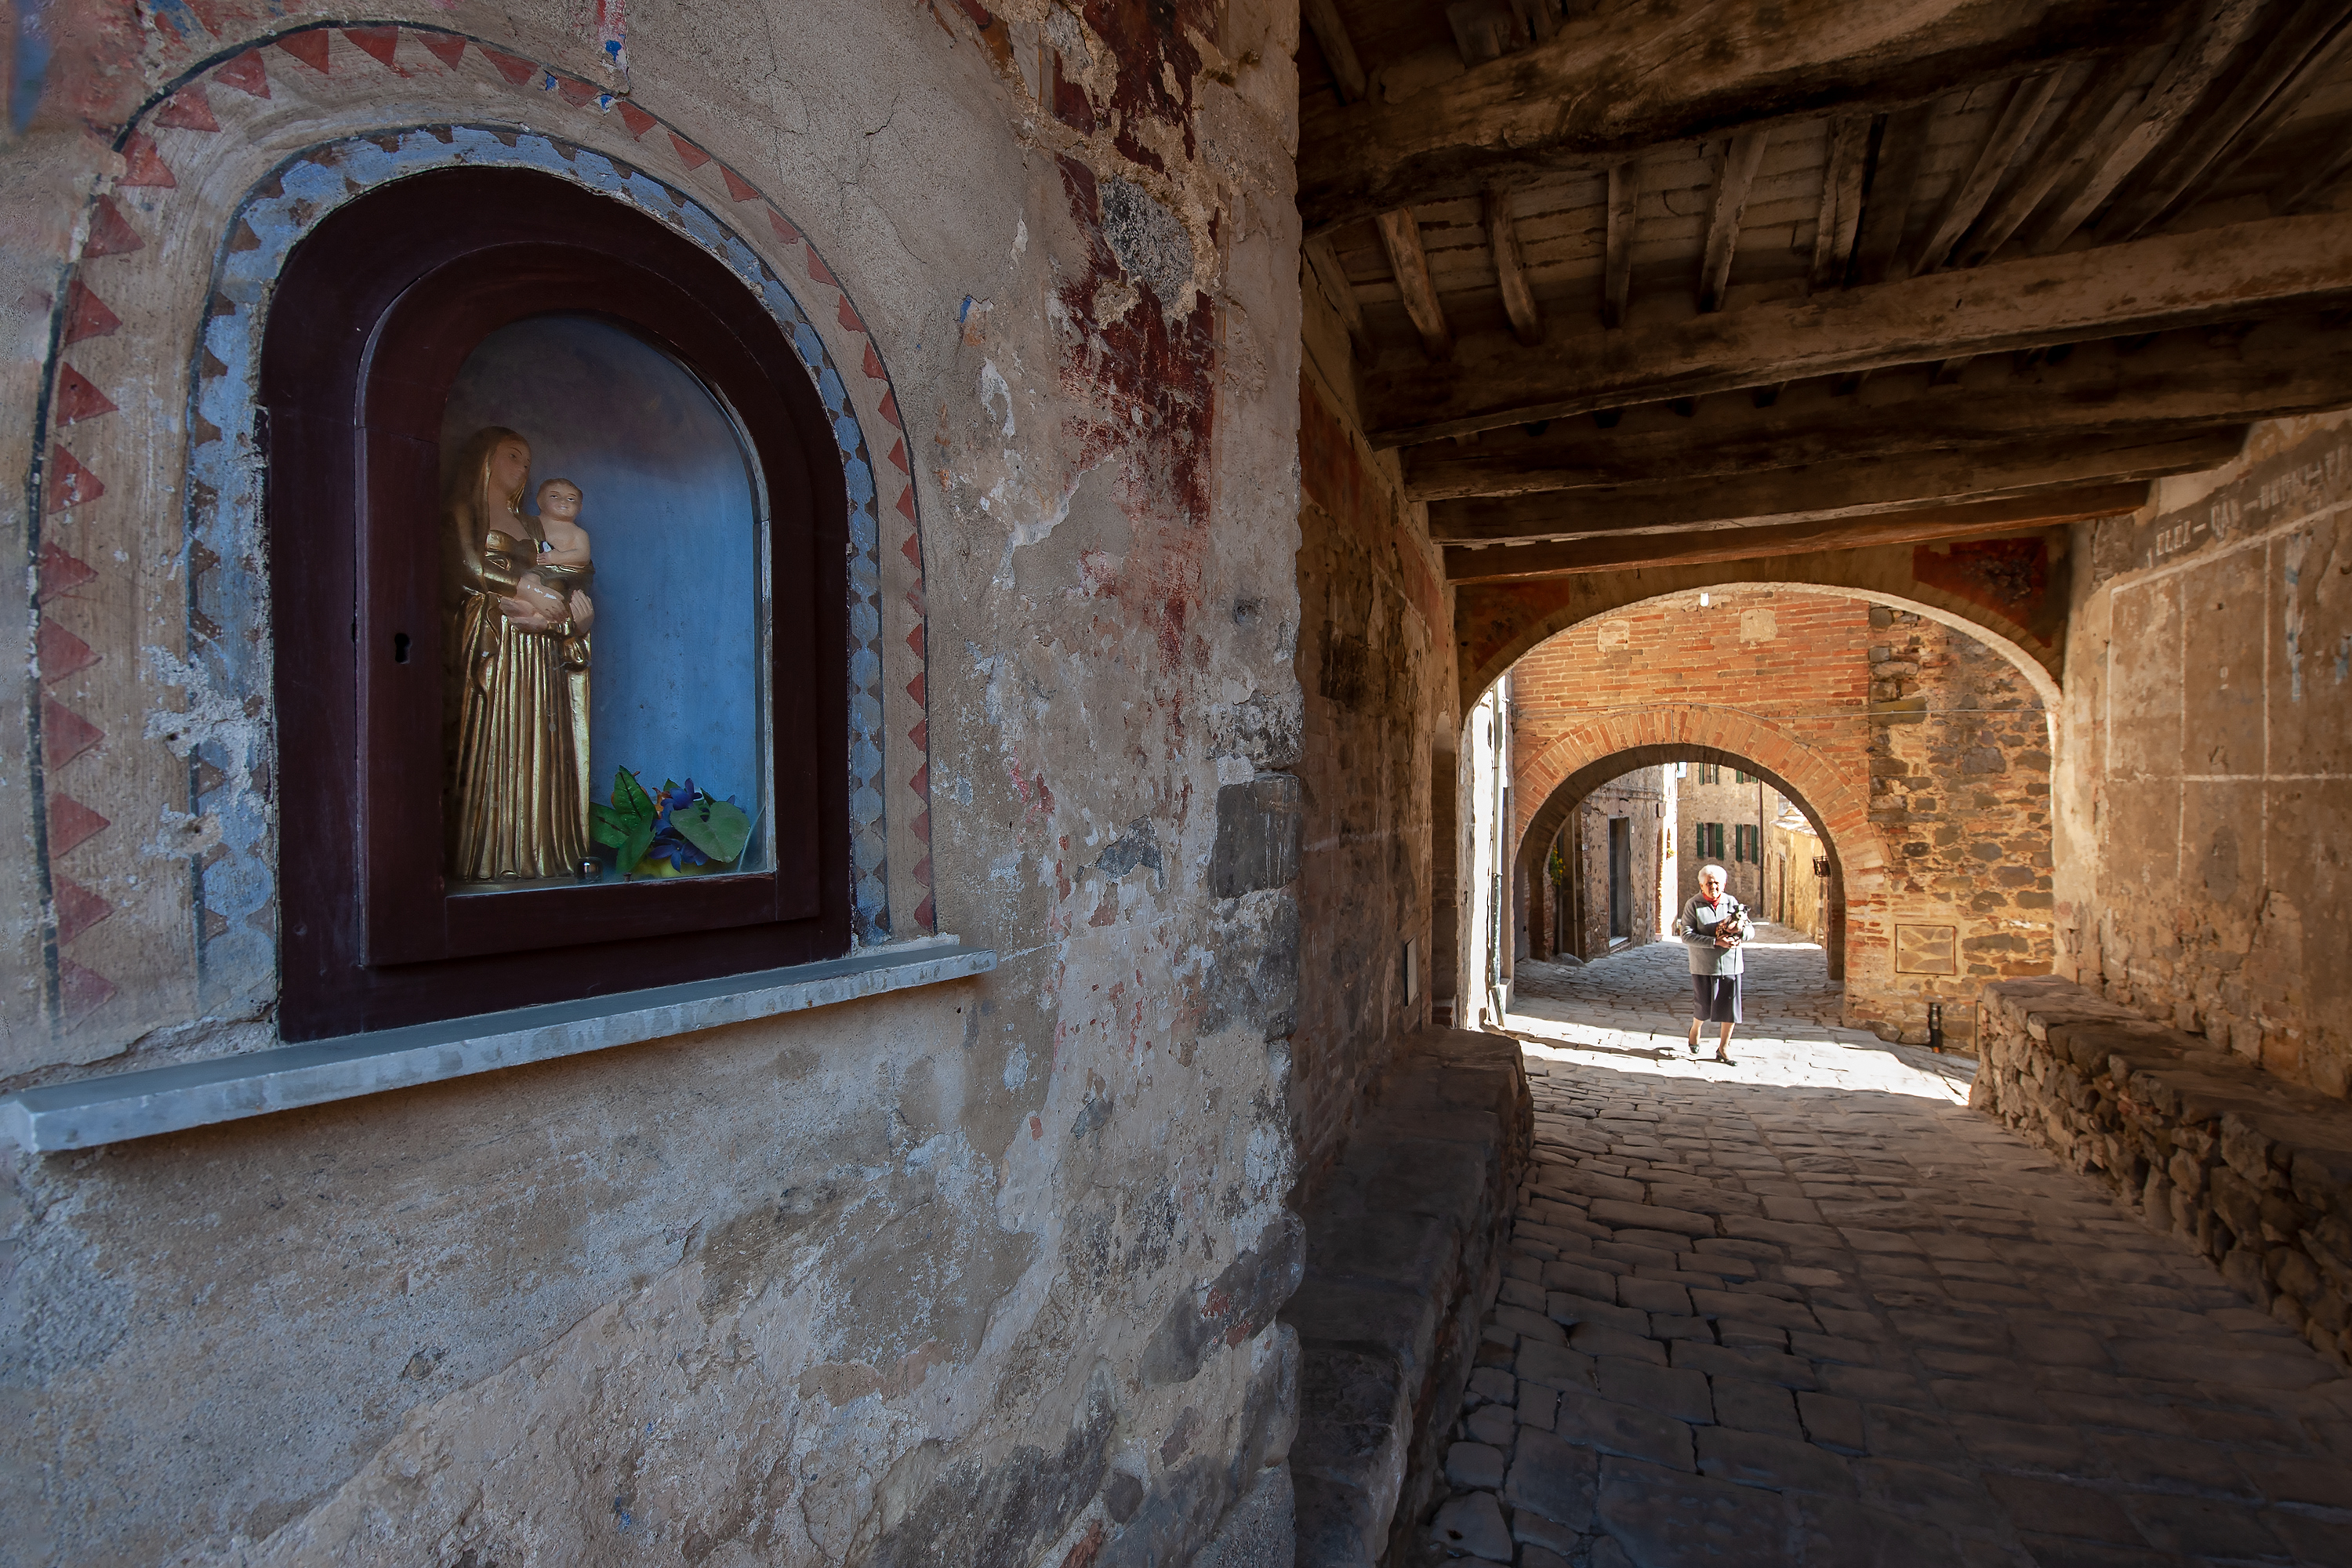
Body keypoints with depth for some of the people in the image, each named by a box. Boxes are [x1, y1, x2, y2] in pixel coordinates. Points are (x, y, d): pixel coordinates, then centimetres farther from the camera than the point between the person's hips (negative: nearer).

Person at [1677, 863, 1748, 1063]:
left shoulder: (1732, 902, 6)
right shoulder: (1693, 905, -4)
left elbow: (1749, 930, 7)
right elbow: (1687, 936, -13)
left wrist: (1740, 930, -17)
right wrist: (1716, 941, -22)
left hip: (1730, 965, 3)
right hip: (1703, 966, -2)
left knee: (1730, 1007, 3)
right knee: (1703, 1007, 5)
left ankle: (1723, 1048, 19)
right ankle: (1695, 1030, 38)